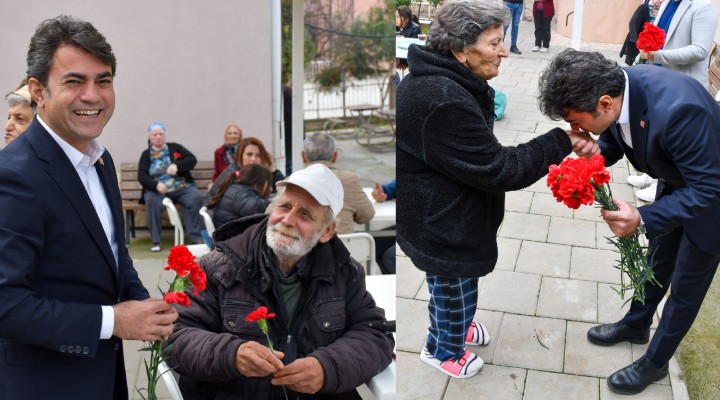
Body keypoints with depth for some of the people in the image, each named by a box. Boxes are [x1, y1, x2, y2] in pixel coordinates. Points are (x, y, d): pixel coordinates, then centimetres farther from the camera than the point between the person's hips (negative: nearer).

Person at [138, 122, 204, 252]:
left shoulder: (175, 148, 17)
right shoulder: (146, 154, 15)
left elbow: (192, 159, 4)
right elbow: (142, 176, 1)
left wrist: (177, 166, -16)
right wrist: (156, 185, -21)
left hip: (183, 187, 1)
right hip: (157, 190, 0)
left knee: (196, 197, -31)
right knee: (152, 201, -35)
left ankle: (196, 237, -26)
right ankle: (155, 241, -28)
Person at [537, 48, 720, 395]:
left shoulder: (677, 110, -44)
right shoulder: (615, 84, -22)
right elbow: (616, 137, -3)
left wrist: (644, 220, -43)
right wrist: (597, 152, -26)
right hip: (677, 183, 7)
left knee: (685, 288, 11)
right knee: (657, 261, 26)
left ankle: (655, 361, 33)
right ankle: (636, 324, 50)